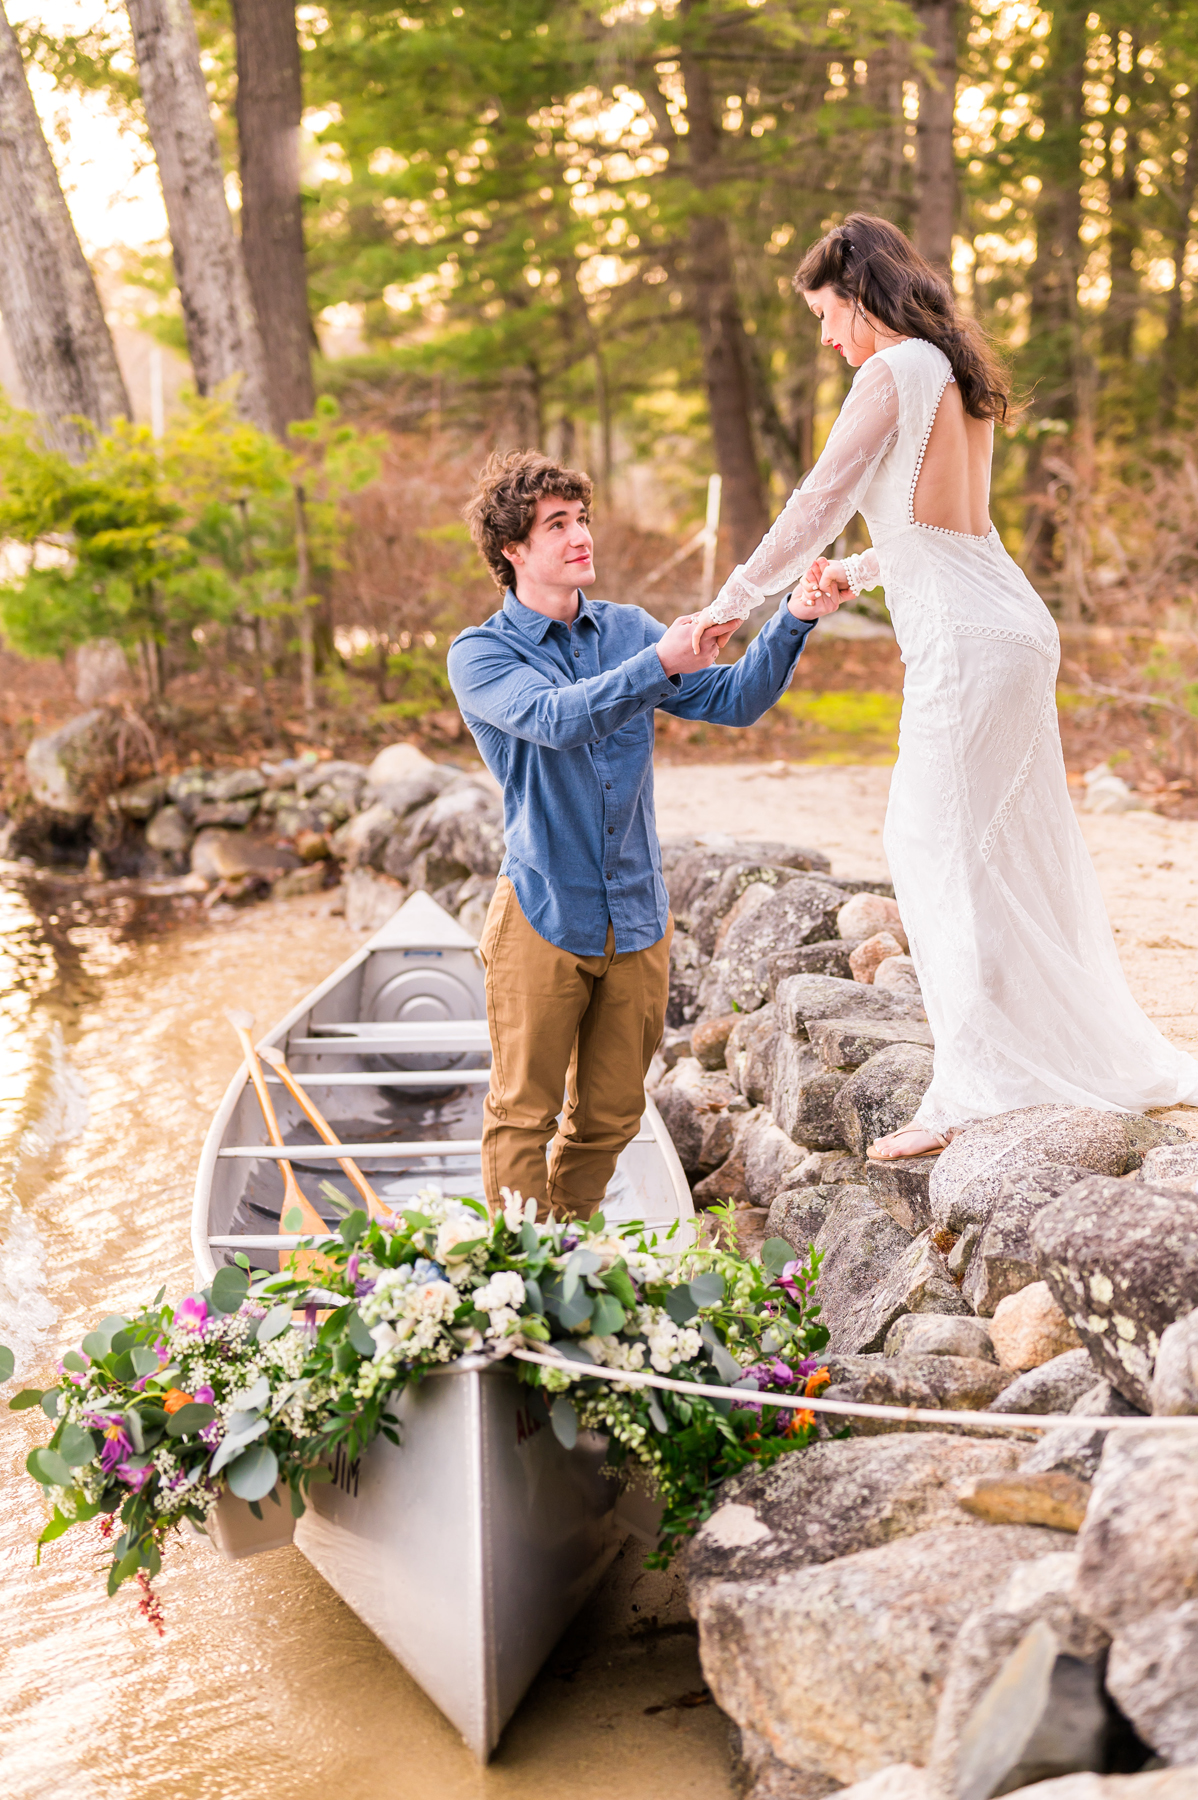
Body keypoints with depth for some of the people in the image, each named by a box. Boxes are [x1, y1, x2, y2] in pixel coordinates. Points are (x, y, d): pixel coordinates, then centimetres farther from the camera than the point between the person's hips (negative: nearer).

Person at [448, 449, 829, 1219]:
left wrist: (793, 622, -15)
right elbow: (555, 718, -26)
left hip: (637, 916, 4)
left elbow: (732, 700, 1)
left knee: (610, 1116, 13)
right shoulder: (480, 655, -6)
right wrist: (659, 664, -38)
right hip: (545, 916, -4)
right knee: (524, 1113, 2)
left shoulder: (626, 628, 8)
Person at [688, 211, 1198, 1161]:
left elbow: (821, 500, -12)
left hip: (965, 640, -9)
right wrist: (853, 574, 16)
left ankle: (976, 1095, -1)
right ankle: (1115, 1062, 23)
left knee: (943, 852, -4)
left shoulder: (897, 369, -9)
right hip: (1009, 629, 9)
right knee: (1021, 851, 15)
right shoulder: (957, 372, 19)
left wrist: (736, 599, -7)